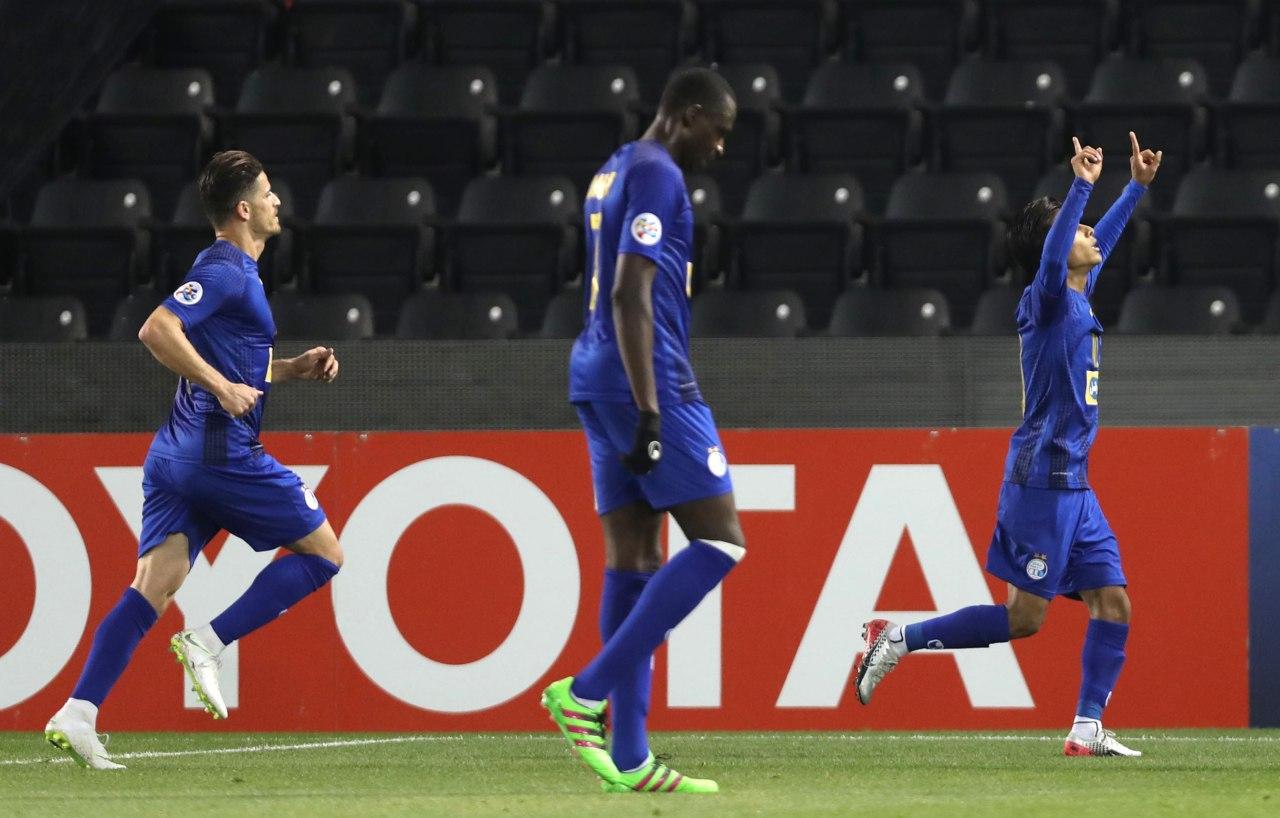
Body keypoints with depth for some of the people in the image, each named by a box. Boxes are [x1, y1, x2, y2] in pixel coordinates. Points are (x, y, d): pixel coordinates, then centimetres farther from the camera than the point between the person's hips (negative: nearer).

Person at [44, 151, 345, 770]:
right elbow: (157, 331, -22)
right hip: (223, 453, -9)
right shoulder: (225, 270, -9)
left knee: (155, 585, -3)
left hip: (177, 457, 9)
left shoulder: (233, 270, 21)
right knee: (323, 552, 4)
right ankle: (208, 643, -6)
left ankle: (77, 714, -16)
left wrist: (295, 367, 21)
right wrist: (221, 385, -21)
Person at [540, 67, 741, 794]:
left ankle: (629, 759, 3)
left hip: (598, 379, 10)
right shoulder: (658, 177, -11)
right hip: (648, 380, -10)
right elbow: (632, 296, -20)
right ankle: (588, 692, -13)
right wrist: (649, 410, -23)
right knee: (720, 541, -7)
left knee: (633, 561, 6)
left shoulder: (616, 173, 20)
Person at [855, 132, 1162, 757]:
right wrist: (1081, 186, -38)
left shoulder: (1077, 300, 15)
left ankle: (1087, 729, 1)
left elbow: (1100, 242, 34)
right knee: (1024, 617, -9)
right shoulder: (1048, 301, -10)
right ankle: (897, 640, -1)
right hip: (1042, 476, -9)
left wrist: (1137, 186, 34)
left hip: (1072, 483, 9)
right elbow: (1051, 261, -33)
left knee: (1112, 601, 1)